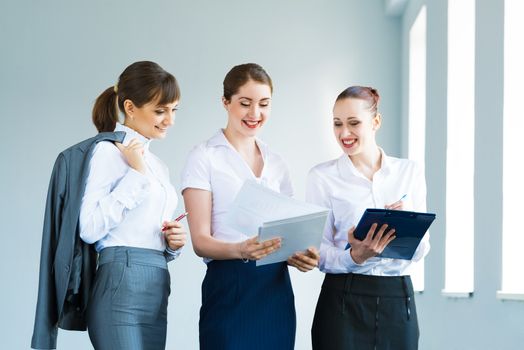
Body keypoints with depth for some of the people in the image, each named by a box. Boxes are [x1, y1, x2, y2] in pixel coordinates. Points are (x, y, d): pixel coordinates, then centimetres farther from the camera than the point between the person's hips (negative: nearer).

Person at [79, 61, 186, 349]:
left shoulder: (157, 165, 22)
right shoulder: (108, 151, -3)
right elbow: (90, 228, -14)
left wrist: (173, 242, 8)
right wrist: (136, 173, -10)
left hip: (157, 290, 8)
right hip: (122, 285, -8)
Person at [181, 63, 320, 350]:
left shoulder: (276, 163, 16)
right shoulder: (204, 158, -1)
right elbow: (200, 240, -7)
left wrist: (299, 255, -5)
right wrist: (241, 250, -26)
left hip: (277, 286, 5)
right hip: (230, 285, -5)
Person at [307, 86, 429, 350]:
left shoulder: (410, 172, 5)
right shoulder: (322, 177, -2)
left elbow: (419, 252, 5)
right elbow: (320, 255, -3)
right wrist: (355, 256, -22)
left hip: (399, 299, 2)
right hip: (343, 300, -2)